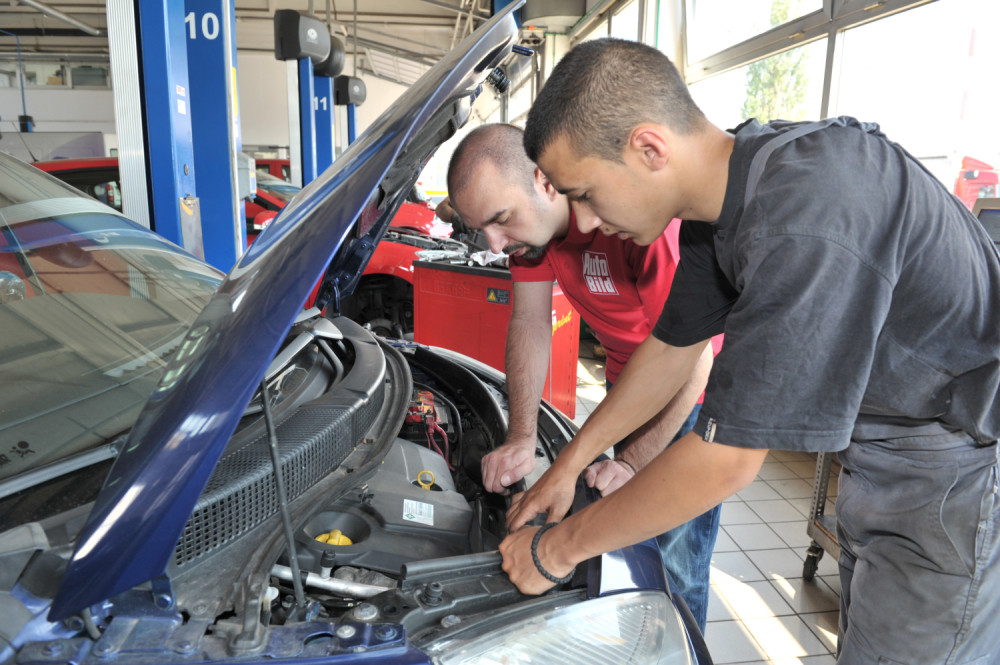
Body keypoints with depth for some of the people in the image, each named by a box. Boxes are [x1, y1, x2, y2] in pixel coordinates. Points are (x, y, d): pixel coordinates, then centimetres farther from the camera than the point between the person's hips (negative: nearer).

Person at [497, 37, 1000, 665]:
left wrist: (560, 547, -18)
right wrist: (568, 464, 10)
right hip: (879, 453, 8)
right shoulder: (719, 200, -5)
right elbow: (673, 346, 7)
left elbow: (725, 462, -32)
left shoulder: (806, 222, -36)